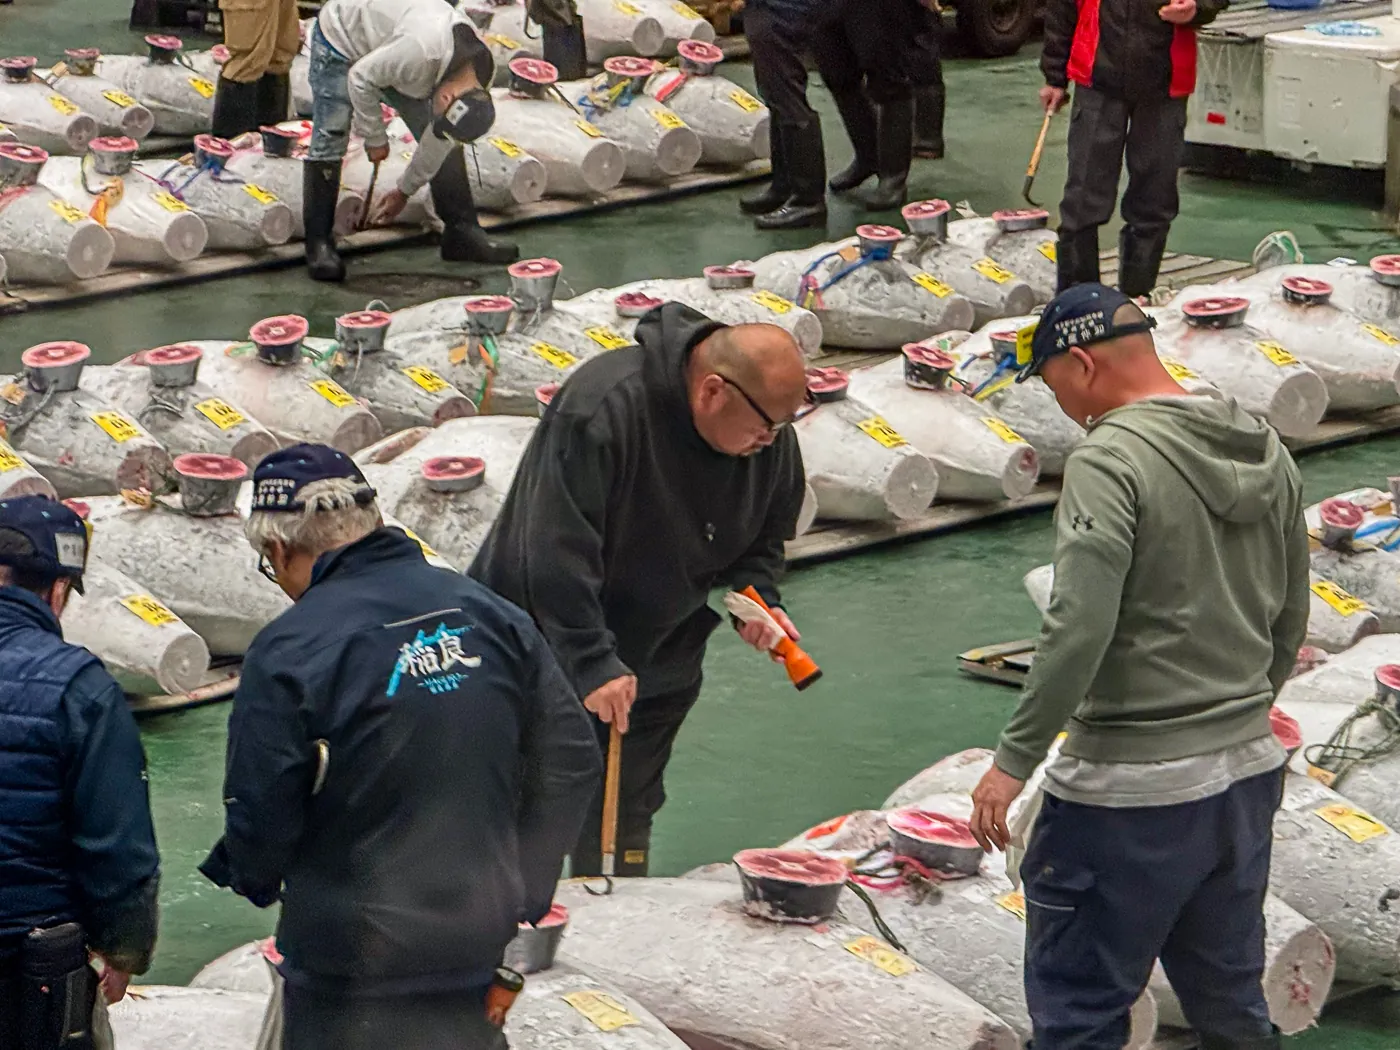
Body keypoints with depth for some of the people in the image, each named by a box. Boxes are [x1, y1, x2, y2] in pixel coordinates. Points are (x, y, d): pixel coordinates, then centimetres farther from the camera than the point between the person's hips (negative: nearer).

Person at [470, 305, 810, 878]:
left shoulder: (771, 440, -7)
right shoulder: (601, 407, -30)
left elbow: (764, 536, 11)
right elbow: (558, 551, -31)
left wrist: (758, 599, -10)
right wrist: (591, 662, -34)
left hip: (654, 668, 6)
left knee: (625, 821, 11)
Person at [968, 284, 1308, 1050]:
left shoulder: (1110, 461, -16)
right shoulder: (1265, 452, 8)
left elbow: (1078, 629, -24)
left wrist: (1014, 759, -17)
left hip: (1132, 794, -8)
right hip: (1248, 772, 8)